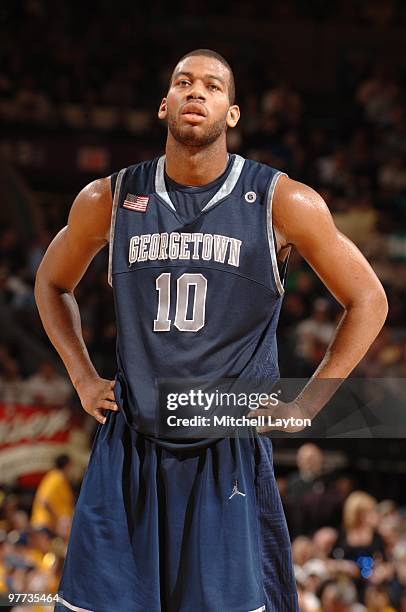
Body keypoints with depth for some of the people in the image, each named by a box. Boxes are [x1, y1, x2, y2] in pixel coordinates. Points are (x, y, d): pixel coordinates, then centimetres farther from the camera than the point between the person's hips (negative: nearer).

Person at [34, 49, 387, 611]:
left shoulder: (282, 203, -5)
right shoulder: (109, 200, 2)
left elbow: (368, 301, 3)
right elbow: (53, 283, 21)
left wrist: (306, 405, -2)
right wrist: (82, 377, 9)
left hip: (230, 457, -2)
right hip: (129, 451, 2)